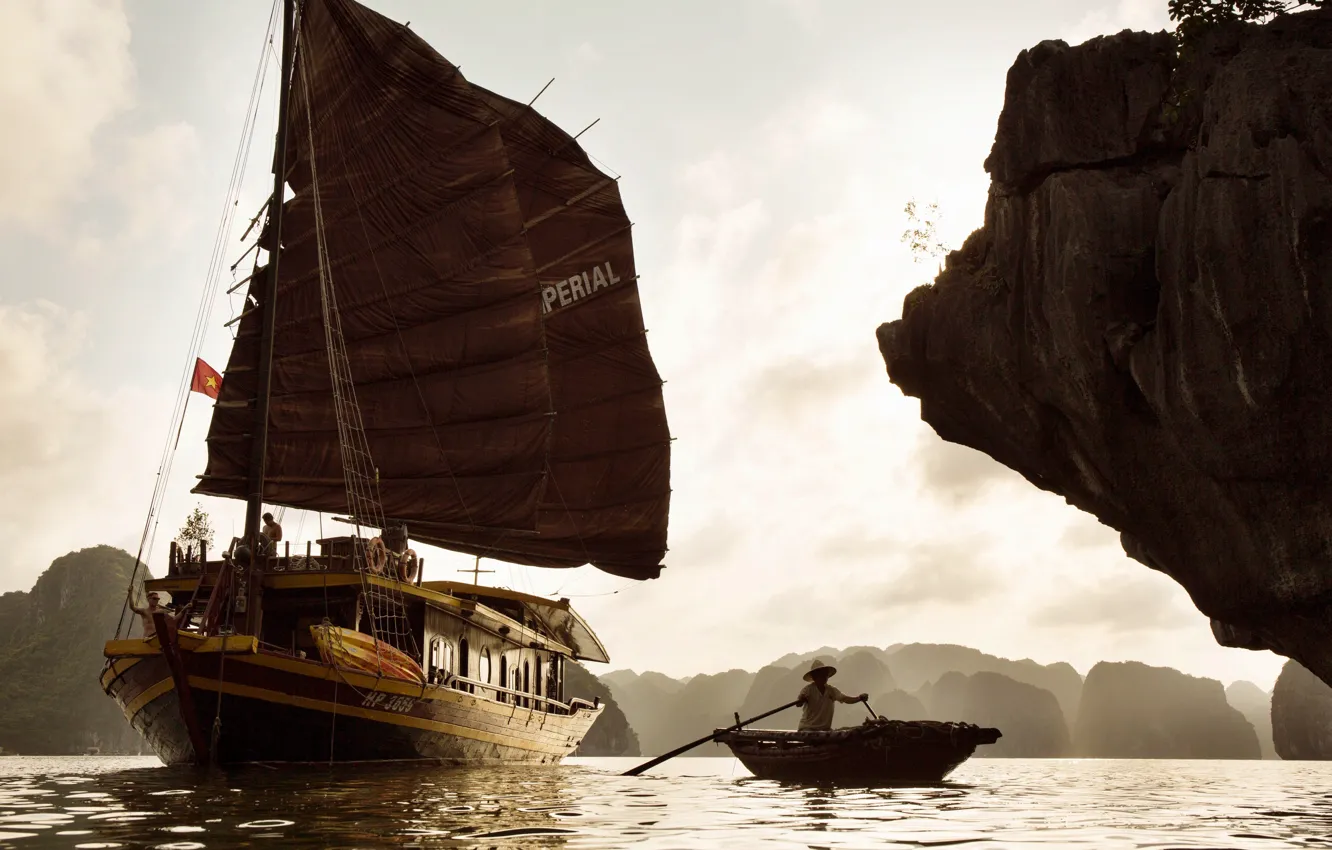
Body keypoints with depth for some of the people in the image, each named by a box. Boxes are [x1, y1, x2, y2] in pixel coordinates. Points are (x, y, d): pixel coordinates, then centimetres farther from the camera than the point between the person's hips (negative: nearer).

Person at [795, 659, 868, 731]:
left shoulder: (831, 690, 4)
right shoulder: (807, 690, -10)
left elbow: (844, 698, -9)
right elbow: (798, 704, -25)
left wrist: (859, 698, -28)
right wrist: (800, 700, -50)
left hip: (825, 729, 5)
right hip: (808, 729, -5)